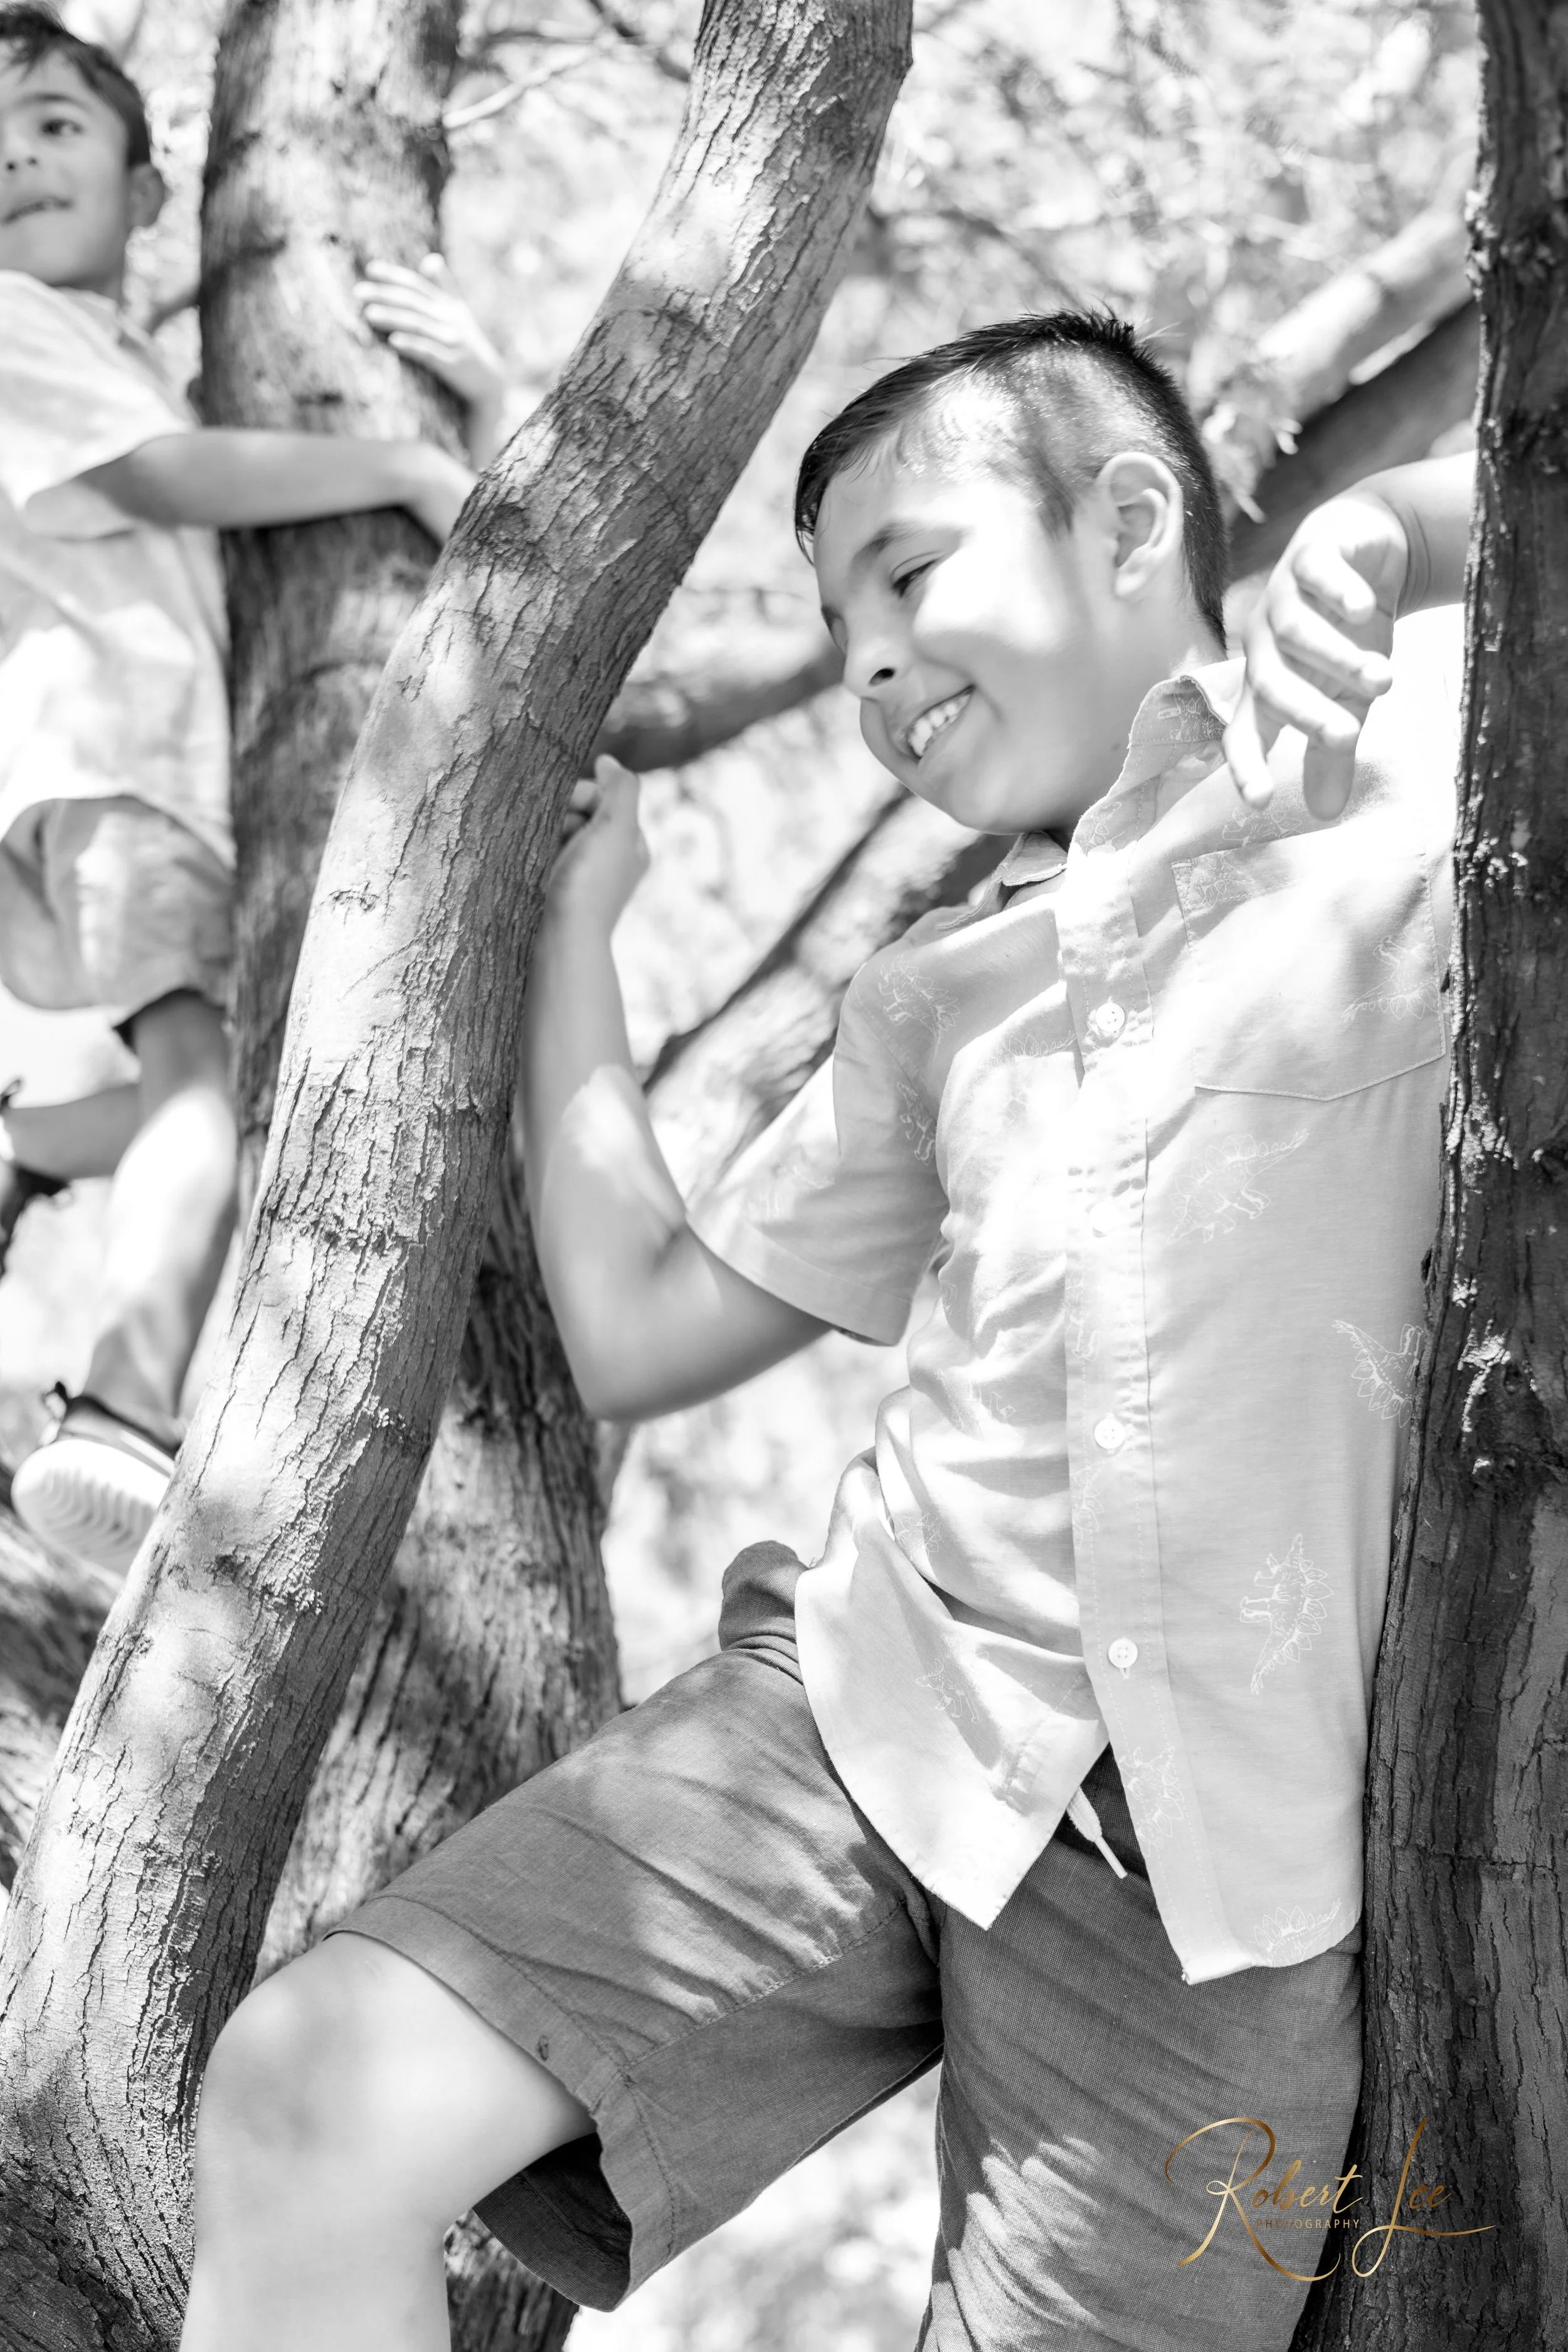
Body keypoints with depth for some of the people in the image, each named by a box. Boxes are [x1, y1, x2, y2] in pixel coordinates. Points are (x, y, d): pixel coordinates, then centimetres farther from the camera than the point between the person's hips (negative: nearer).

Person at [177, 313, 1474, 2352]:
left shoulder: (1412, 810, 2)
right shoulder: (936, 997, 18)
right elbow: (639, 1330, 21)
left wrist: (1385, 535, -8)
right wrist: (570, 916, 24)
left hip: (1213, 1863, -4)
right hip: (874, 1714, 4)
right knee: (306, 2097, -14)